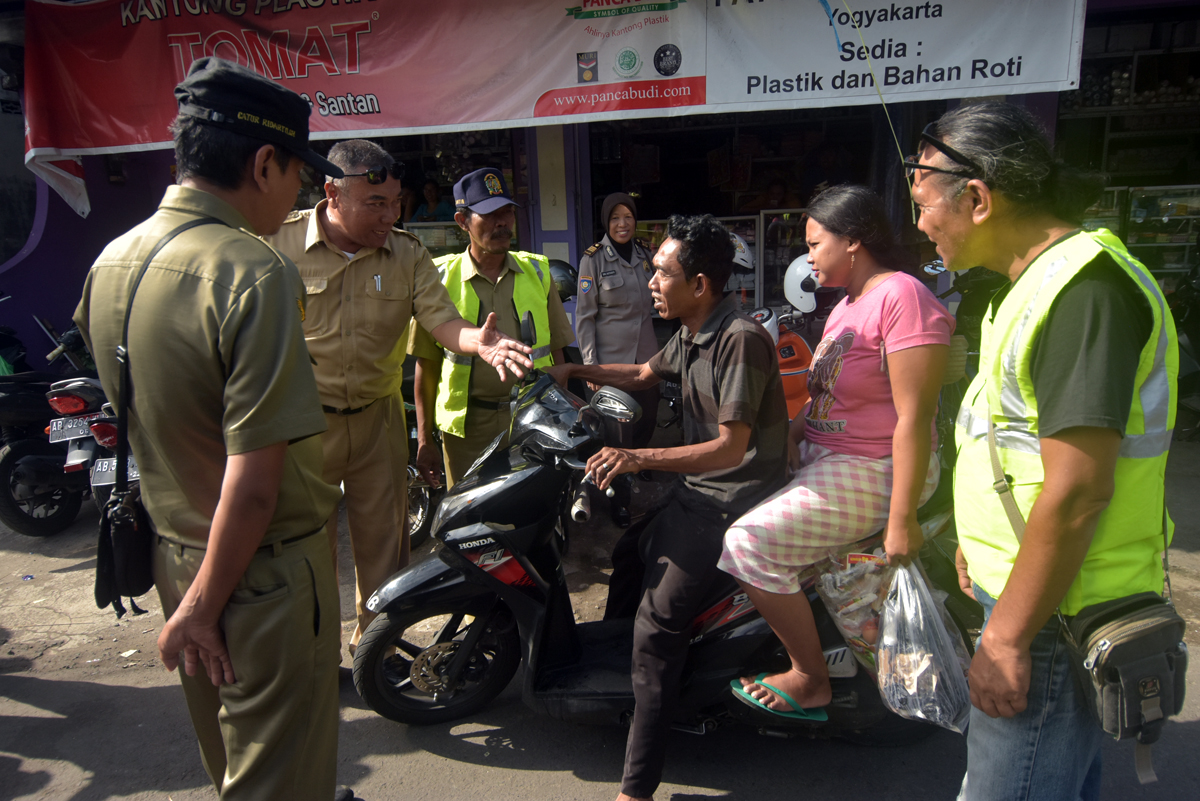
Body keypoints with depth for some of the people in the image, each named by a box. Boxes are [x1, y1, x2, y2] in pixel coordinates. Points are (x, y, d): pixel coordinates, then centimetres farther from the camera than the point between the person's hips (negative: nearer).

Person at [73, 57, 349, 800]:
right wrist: (203, 605, -14)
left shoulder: (111, 261, 2)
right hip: (264, 567, -8)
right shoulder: (256, 274, -24)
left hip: (170, 550, 8)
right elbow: (254, 479, -26)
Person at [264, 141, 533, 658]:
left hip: (378, 418, 3)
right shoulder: (280, 243, -8)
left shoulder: (407, 254, -2)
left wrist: (477, 341, -33)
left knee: (383, 540, 13)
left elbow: (441, 320, -11)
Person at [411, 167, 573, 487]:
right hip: (467, 426, -1)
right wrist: (424, 439, 1)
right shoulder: (441, 278, 0)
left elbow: (555, 352, 12)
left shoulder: (537, 272, 7)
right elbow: (426, 365, 2)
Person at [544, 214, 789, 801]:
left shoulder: (741, 340, -21)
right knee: (631, 553, 24)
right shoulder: (690, 336, 9)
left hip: (733, 502, -10)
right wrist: (577, 371, 19)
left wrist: (639, 458, -33)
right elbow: (643, 375, 28)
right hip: (697, 491, 10)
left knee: (658, 625, -17)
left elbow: (729, 447, -25)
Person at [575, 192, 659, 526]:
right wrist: (590, 364, -11)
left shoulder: (644, 254, 11)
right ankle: (619, 498, 10)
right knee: (620, 429, -5)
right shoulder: (593, 258, -6)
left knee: (648, 419, 12)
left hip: (647, 354, 6)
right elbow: (584, 315, -6)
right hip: (612, 358, -5)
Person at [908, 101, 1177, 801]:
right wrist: (980, 545, 23)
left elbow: (1078, 489, -27)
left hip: (1058, 614, -10)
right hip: (1036, 596, 10)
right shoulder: (1042, 279, 12)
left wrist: (1008, 637, -21)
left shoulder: (1084, 288, -22)